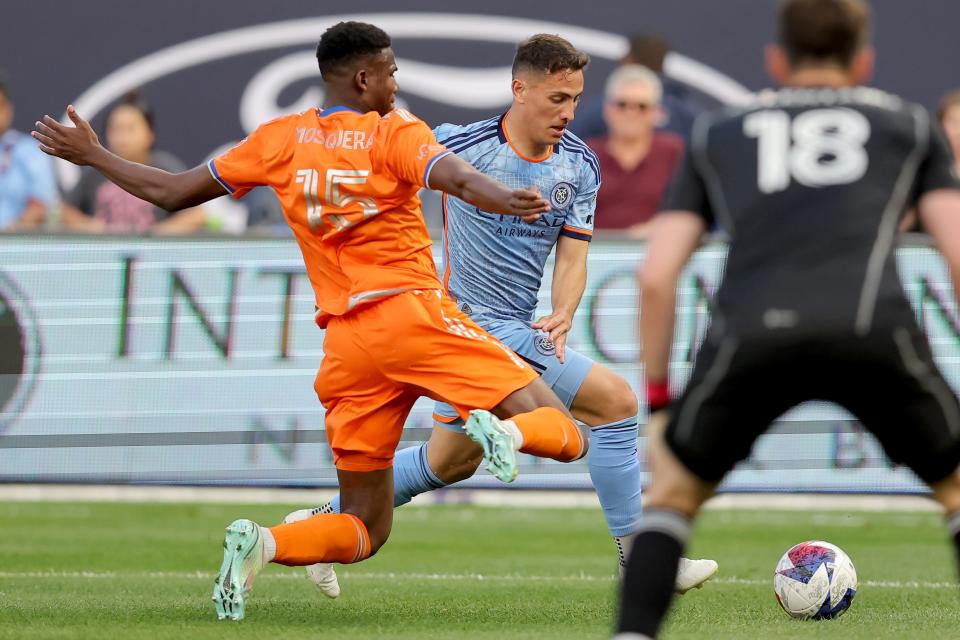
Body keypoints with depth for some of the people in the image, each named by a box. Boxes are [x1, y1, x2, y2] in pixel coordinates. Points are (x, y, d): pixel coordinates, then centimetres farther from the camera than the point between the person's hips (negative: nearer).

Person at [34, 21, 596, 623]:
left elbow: (172, 193, 18)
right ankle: (505, 434, -35)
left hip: (346, 342, 4)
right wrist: (508, 200, -36)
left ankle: (263, 544, -17)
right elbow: (458, 179, -20)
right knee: (565, 435, -2)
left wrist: (91, 155, 30)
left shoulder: (280, 140, 12)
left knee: (364, 529, 12)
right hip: (414, 314, -4)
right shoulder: (395, 133, 2)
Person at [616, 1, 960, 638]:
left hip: (751, 333, 1)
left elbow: (657, 276, 21)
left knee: (672, 493, 24)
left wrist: (658, 400, 28)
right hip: (873, 329, -1)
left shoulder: (718, 134, 30)